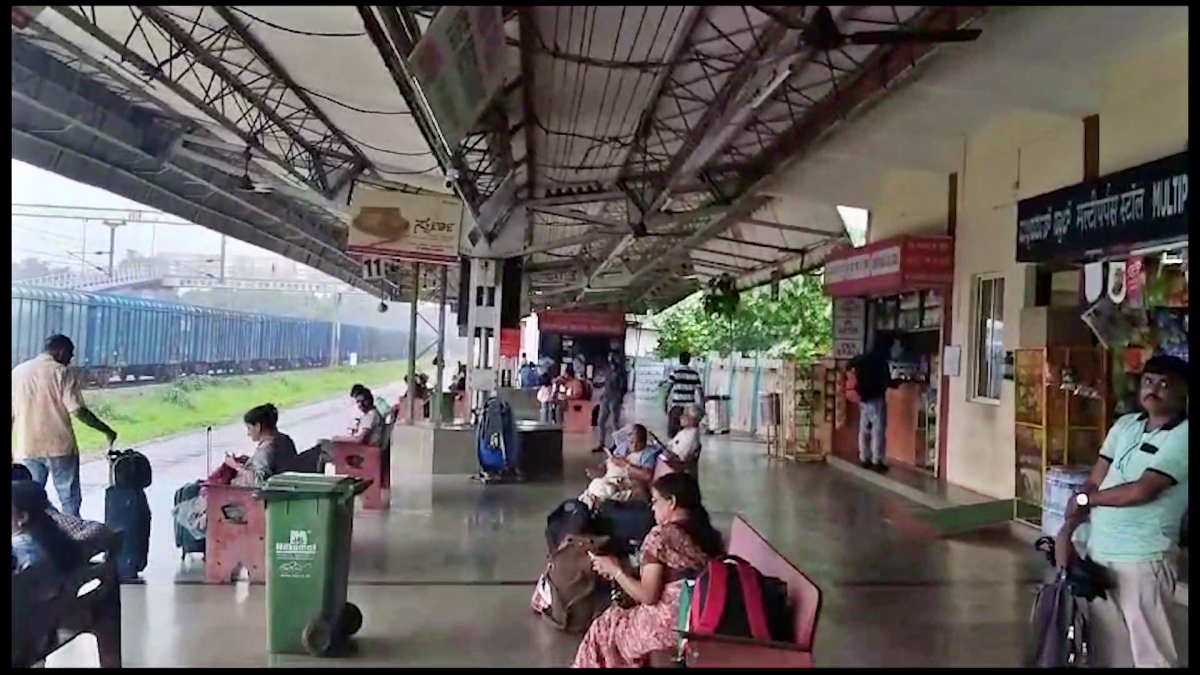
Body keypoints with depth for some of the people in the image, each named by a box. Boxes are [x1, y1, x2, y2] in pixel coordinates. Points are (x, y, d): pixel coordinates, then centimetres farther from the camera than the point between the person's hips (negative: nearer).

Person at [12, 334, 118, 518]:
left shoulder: (18, 372, 8)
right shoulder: (61, 373, -6)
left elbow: (12, 415, 9)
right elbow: (78, 411, -14)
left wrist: (14, 450, 17)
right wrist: (106, 430, -5)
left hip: (27, 448, 4)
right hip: (59, 446, -4)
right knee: (70, 499, 5)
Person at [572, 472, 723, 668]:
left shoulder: (660, 536, -16)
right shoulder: (710, 534, 4)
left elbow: (647, 596, -16)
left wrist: (615, 570, -2)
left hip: (670, 625, -7)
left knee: (604, 627, 17)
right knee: (623, 614, 27)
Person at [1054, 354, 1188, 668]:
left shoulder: (1183, 437, -10)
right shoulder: (1125, 425, 10)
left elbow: (1142, 491, -19)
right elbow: (1093, 482, 9)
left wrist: (1085, 499, -5)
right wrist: (1066, 531, 1)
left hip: (1142, 559, -6)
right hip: (1099, 550, 6)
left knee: (1148, 649, 2)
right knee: (1107, 646, 16)